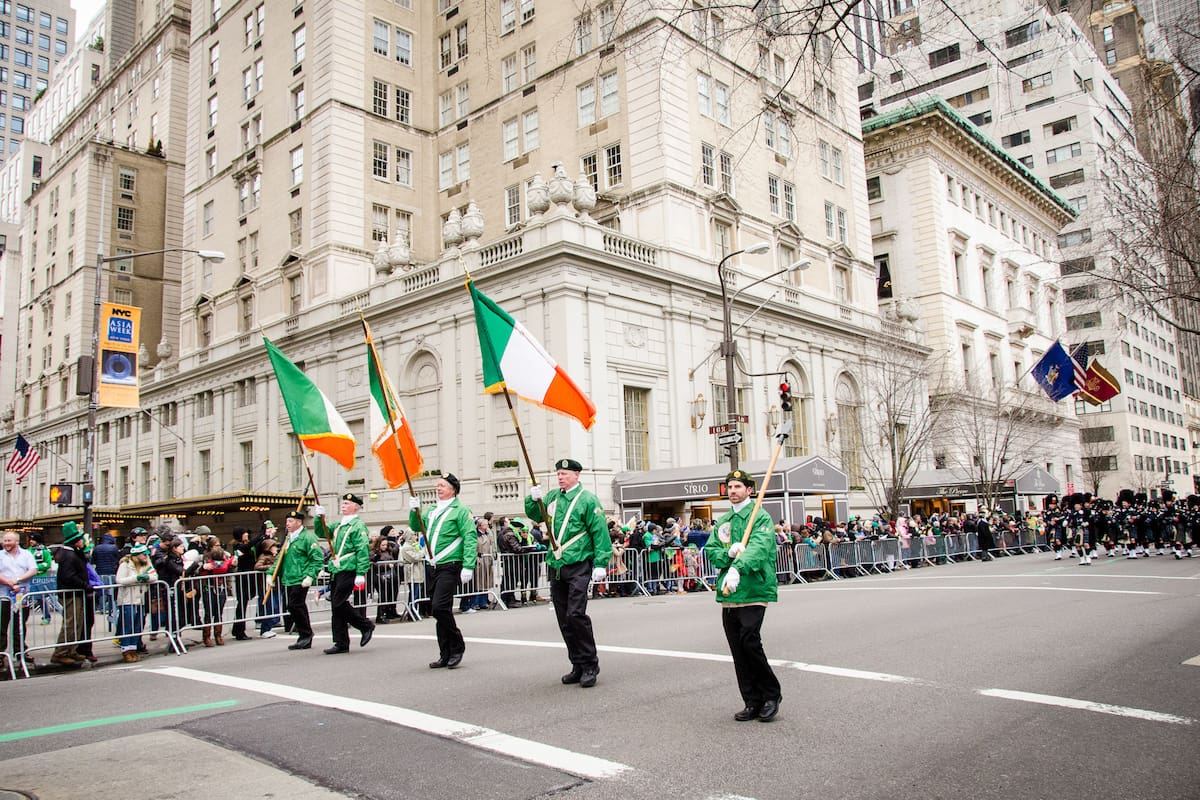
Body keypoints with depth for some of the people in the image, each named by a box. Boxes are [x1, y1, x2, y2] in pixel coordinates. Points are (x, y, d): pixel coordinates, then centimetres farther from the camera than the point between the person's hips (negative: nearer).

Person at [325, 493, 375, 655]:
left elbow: (363, 550, -14)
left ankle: (366, 626, 5)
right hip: (337, 570, 9)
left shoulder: (358, 525, -8)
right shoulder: (339, 525, 18)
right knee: (336, 606, 7)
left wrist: (361, 574, -20)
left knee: (339, 604, -12)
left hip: (348, 570, -9)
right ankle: (341, 643, 13)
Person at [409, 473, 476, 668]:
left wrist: (468, 566, -20)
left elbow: (470, 539, -12)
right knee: (439, 610, 9)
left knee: (440, 607, -17)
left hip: (450, 566, -7)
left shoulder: (460, 510, -5)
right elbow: (417, 527, 17)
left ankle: (457, 647, 0)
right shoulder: (432, 510, 17)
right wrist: (414, 511, -2)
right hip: (434, 566, 8)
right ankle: (446, 655, 17)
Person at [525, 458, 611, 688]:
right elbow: (536, 516, 21)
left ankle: (590, 665, -3)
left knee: (575, 614, -16)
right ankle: (578, 665, 19)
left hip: (579, 565, -7)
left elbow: (600, 533, -6)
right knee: (564, 620, 9)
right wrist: (533, 499, 0)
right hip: (556, 566, 7)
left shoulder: (587, 499, -4)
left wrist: (600, 564, -12)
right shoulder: (553, 496, 13)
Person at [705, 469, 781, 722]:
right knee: (738, 652, 8)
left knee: (750, 641, -17)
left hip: (753, 591, -7)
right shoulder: (723, 522, 17)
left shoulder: (760, 518, -4)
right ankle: (753, 703, 19)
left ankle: (771, 695, 4)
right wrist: (728, 552, -11)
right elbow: (710, 551, 11)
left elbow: (758, 547, -21)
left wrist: (738, 568, -38)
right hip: (727, 593, 7)